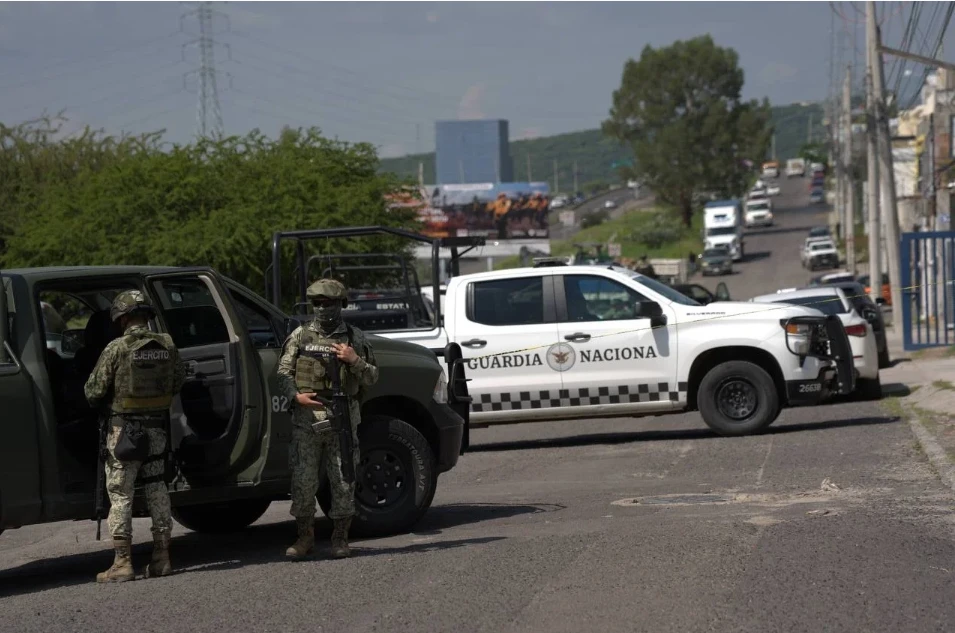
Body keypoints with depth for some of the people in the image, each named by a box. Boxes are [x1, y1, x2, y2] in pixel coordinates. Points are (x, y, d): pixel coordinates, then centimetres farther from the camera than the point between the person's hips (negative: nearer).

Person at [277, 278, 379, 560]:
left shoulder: (355, 338, 9)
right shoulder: (300, 336, 8)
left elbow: (372, 378, 9)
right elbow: (283, 372, 6)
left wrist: (354, 360, -9)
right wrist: (296, 396, -11)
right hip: (307, 418, 0)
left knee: (343, 481, 0)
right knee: (303, 481, -1)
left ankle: (340, 538, 10)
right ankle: (305, 538, 10)